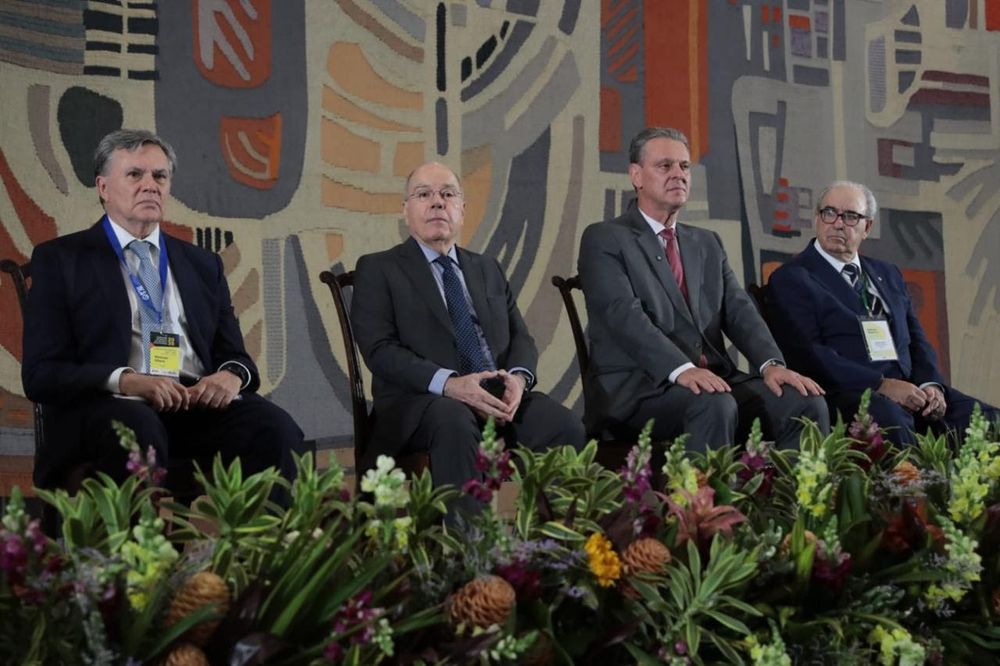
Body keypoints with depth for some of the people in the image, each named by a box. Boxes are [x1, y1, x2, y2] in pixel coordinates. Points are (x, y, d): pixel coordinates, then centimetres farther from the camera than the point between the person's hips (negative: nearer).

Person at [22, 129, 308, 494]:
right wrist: (125, 381, -17)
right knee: (137, 428, -39)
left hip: (198, 402, 4)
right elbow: (40, 372, 1)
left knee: (276, 428, -28)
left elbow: (234, 354, 21)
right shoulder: (60, 259, 10)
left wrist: (232, 375, -6)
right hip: (111, 407, -3)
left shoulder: (203, 264, 23)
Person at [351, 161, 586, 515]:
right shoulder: (378, 270, 8)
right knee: (454, 422, -38)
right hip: (420, 401, -4)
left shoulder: (488, 269, 25)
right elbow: (380, 350, -5)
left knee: (565, 426, -24)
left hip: (500, 397, 5)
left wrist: (519, 376, -8)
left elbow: (520, 336, 18)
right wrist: (448, 383, -21)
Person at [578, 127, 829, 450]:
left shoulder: (707, 244, 23)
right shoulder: (604, 239, 2)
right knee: (714, 406, -36)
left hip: (713, 380, 6)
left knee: (806, 403, -17)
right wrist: (681, 370, -29)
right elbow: (624, 314, -13)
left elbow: (739, 311, 10)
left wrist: (771, 364, -11)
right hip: (637, 387, -6)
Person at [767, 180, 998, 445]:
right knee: (889, 418, -39)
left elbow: (916, 341, 22)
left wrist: (931, 384, -1)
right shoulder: (791, 279, 4)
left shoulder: (888, 274, 25)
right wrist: (882, 385, -16)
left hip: (911, 389, 6)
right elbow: (807, 353, -8)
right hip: (849, 396, -6)